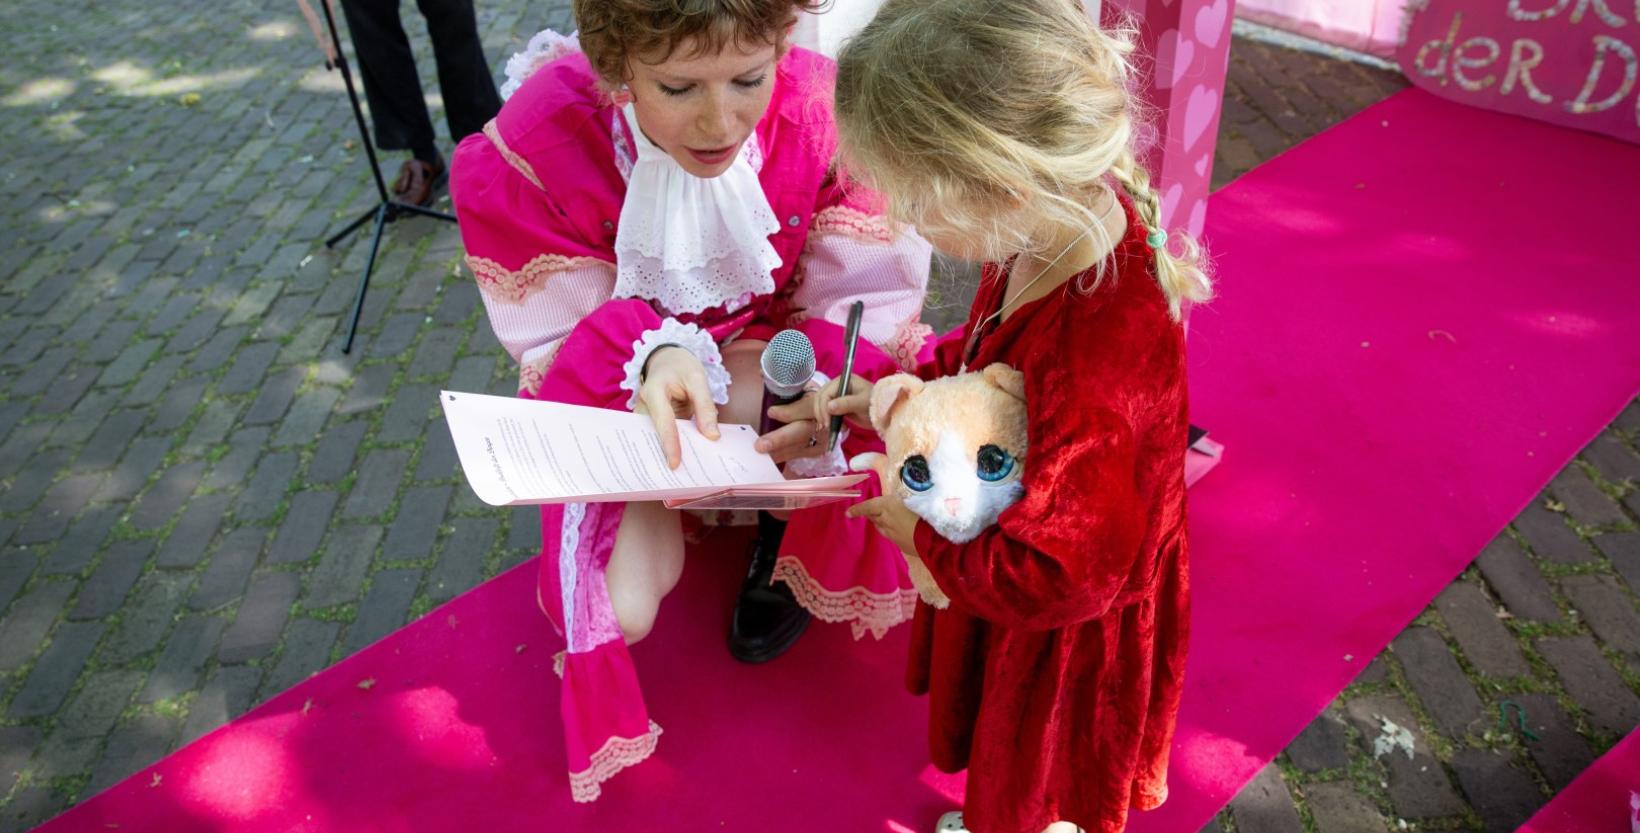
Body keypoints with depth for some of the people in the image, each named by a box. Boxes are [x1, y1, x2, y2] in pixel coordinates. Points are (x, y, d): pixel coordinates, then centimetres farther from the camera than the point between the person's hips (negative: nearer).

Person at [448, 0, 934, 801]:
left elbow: (867, 307, -18)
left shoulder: (828, 115, -24)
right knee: (622, 607, -19)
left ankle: (791, 528, 9)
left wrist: (821, 390, -40)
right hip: (621, 405, -1)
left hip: (776, 378, 2)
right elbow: (561, 340, -16)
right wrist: (654, 358, -40)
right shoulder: (532, 153, -25)